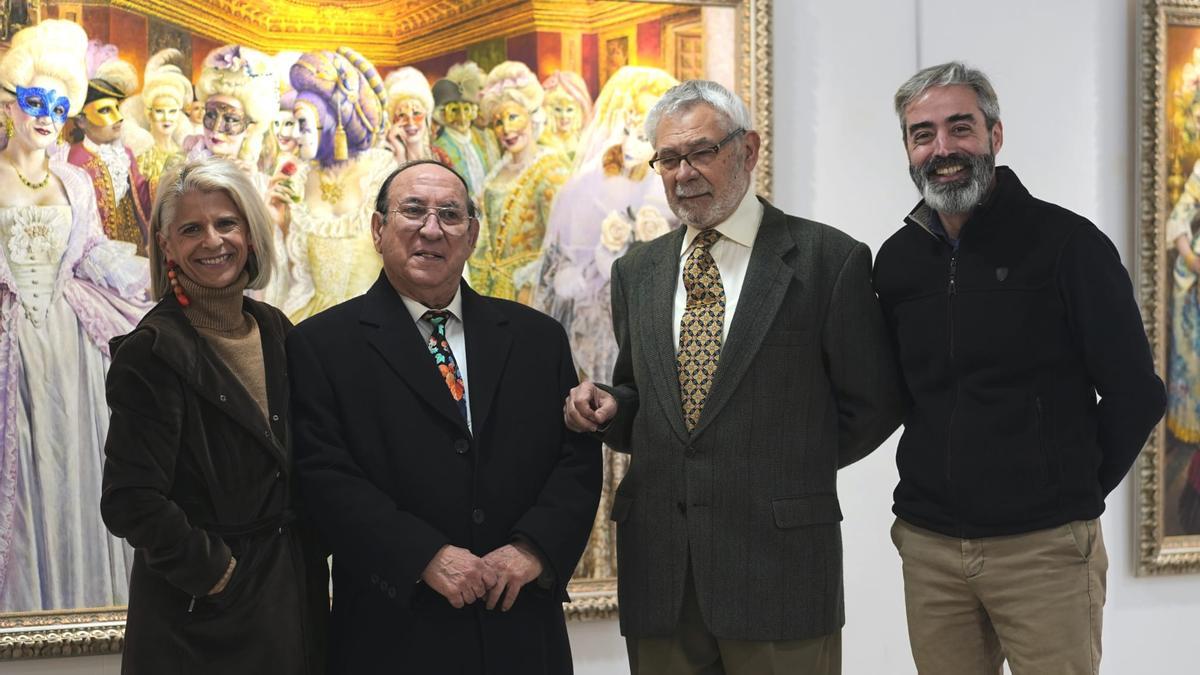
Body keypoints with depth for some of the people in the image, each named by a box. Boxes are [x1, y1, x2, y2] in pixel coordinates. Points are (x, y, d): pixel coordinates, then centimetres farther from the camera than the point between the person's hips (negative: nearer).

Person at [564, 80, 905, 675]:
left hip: (778, 562, -4)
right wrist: (607, 408, -1)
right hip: (657, 568, 4)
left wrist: (792, 471, 1)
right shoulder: (636, 273, 13)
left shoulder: (827, 259, -2)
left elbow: (871, 403, 1)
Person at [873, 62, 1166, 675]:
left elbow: (1134, 394, -5)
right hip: (929, 547, 4)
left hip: (1045, 548, -4)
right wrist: (945, 489, 10)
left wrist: (1072, 492, 0)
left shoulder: (1067, 244, -6)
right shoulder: (896, 261, 7)